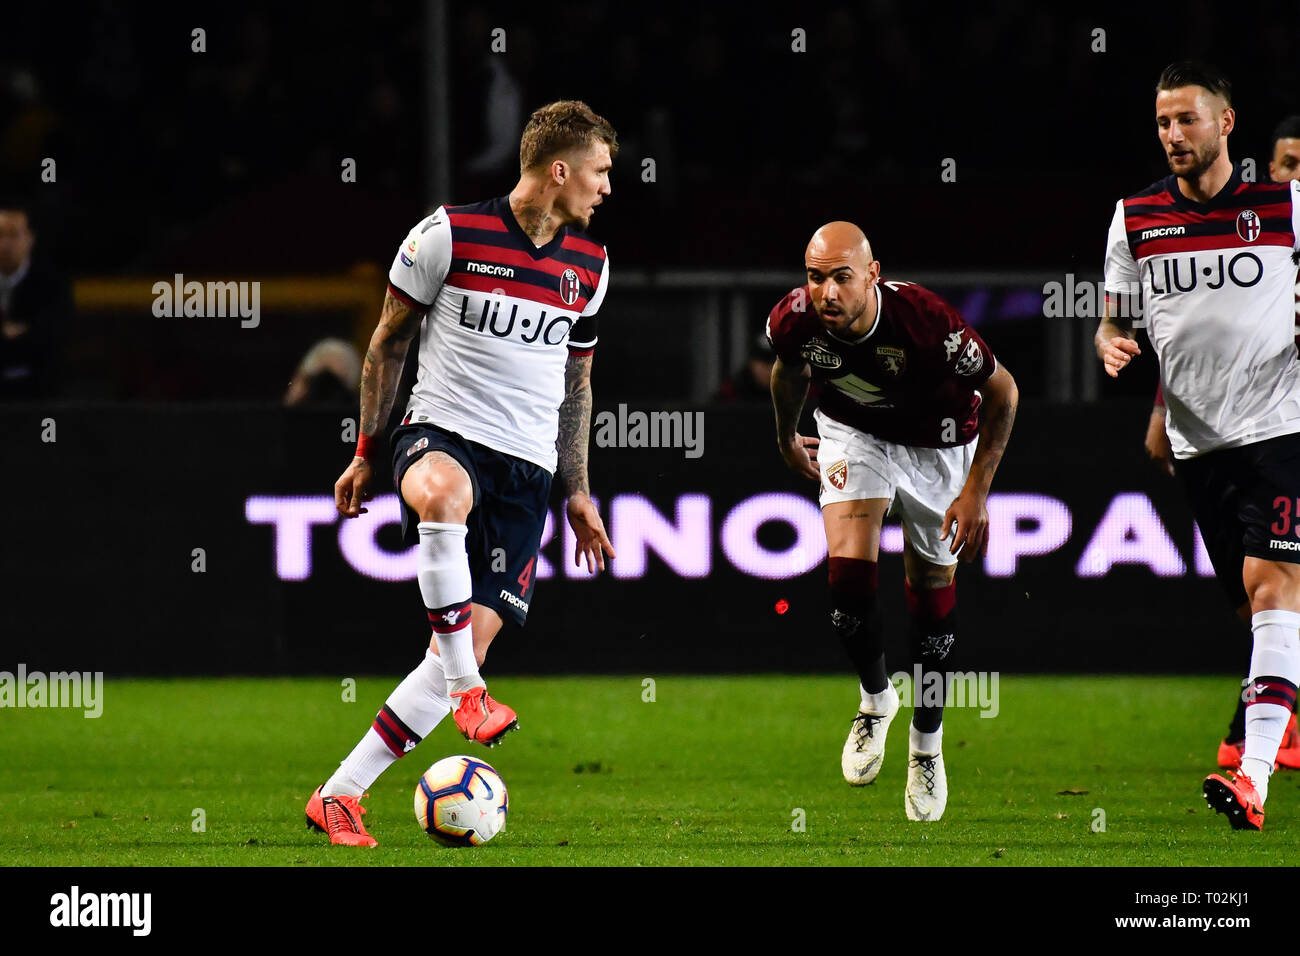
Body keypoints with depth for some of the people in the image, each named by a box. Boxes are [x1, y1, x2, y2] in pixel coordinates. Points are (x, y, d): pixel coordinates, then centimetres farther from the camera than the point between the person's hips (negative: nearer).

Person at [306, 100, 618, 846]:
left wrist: (578, 492, 19)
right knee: (443, 492, -43)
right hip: (443, 431, -4)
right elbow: (390, 341, 5)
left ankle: (341, 797, -1)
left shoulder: (590, 265, 10)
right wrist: (367, 453, 5)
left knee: (471, 641, -8)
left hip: (527, 465, 4)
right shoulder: (451, 234, -5)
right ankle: (469, 695, -36)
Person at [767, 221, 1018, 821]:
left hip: (937, 444, -2)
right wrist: (786, 440, 18)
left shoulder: (925, 323, -38)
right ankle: (875, 699, 12)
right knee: (848, 574, -17)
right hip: (854, 433, 2)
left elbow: (1001, 391, -21)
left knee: (932, 596, 7)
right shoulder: (795, 321, -27)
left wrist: (976, 491, -20)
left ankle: (927, 745, 27)